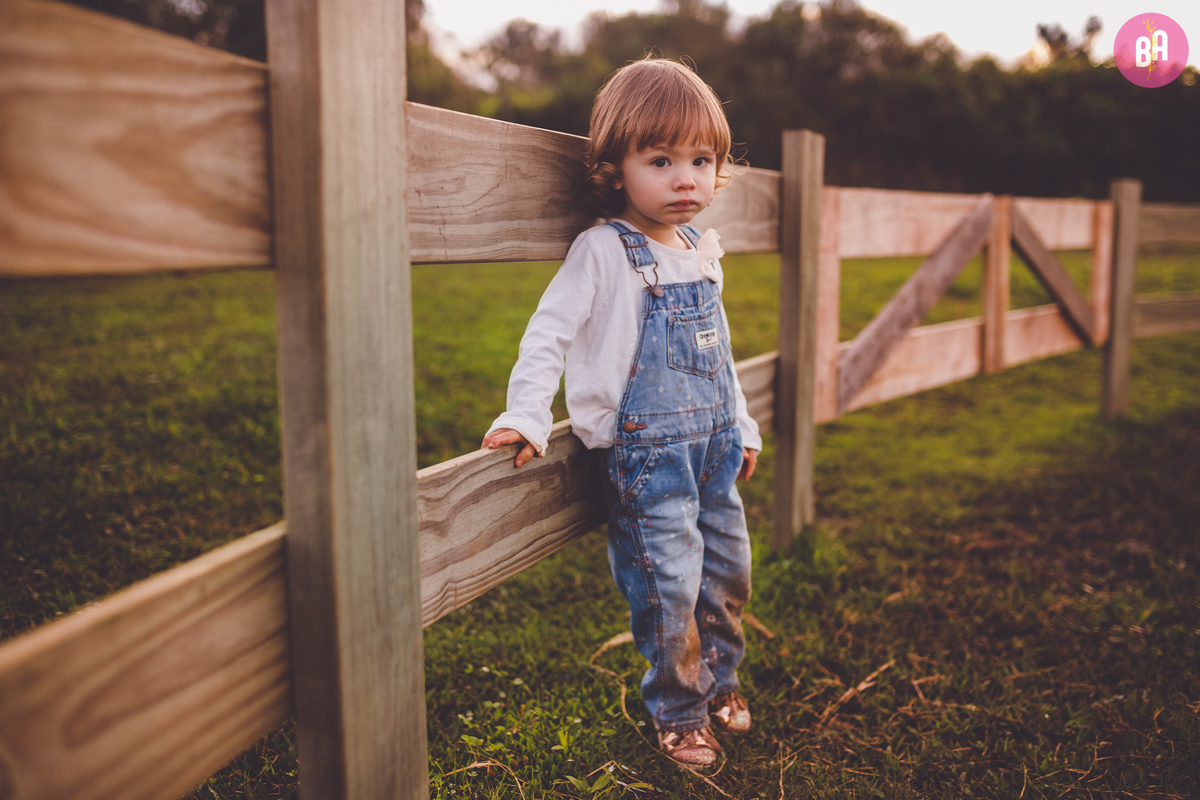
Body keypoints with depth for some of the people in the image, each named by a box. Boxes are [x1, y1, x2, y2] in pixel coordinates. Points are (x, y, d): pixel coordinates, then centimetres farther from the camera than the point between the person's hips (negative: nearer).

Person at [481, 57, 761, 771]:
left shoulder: (703, 253, 9)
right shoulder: (603, 252, -12)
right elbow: (548, 332, -13)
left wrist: (743, 428, 20)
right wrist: (527, 417, -21)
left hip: (714, 444, 7)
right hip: (646, 451, -7)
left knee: (729, 571, 16)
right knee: (669, 587, -3)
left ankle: (720, 679, 39)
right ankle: (678, 713, 20)